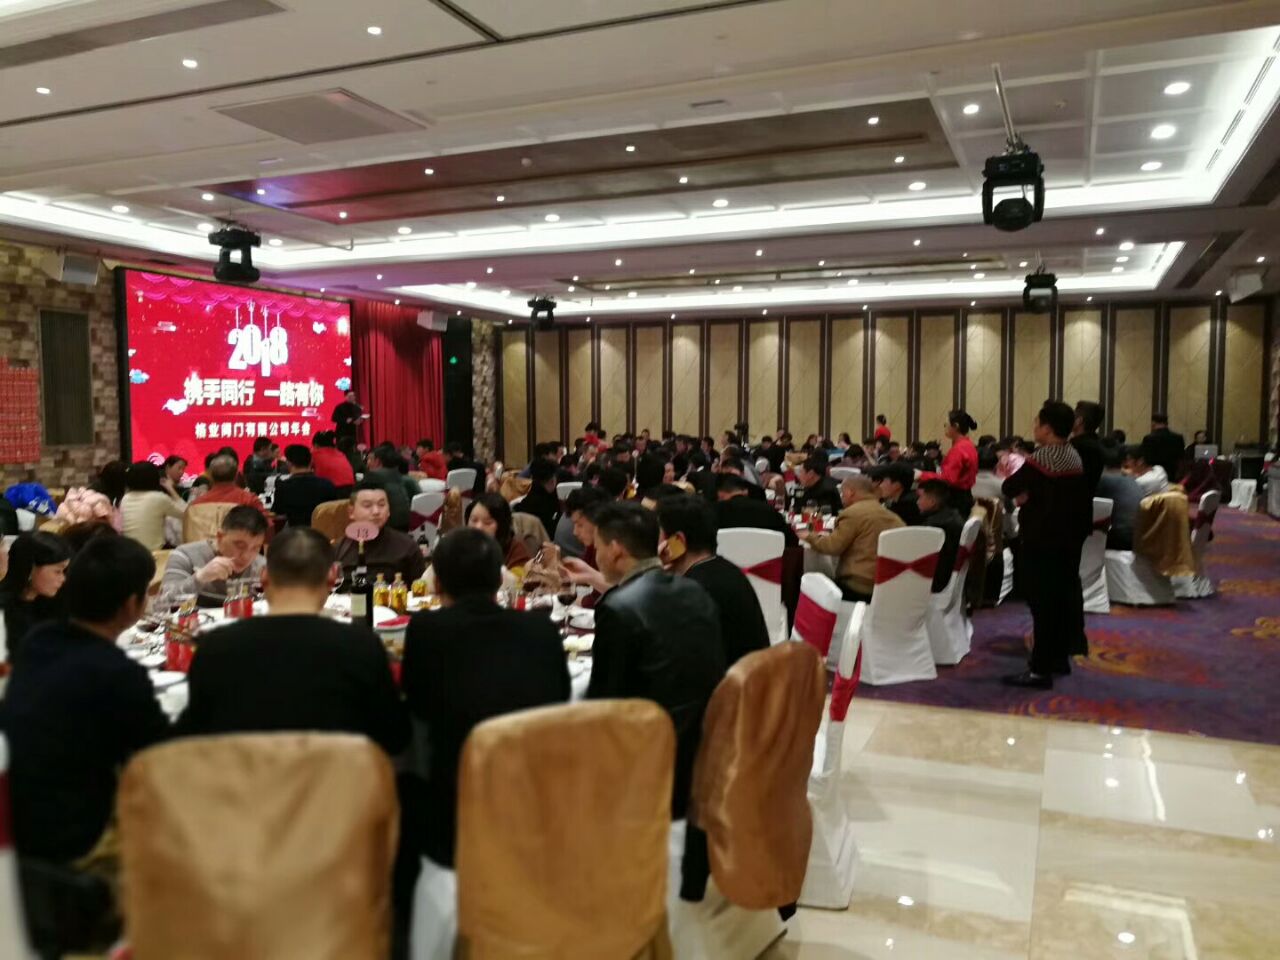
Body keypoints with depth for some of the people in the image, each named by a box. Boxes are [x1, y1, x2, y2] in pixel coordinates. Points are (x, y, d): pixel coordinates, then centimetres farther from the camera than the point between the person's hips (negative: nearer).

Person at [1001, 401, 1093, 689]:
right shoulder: (1074, 457, 8)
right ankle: (1059, 657, 26)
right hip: (1068, 537, 9)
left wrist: (1020, 489, 5)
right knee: (1062, 596, 16)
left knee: (1043, 602, -5)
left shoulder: (1041, 457, -18)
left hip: (1042, 539, -8)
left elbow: (1009, 487, -15)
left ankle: (1041, 669, -3)